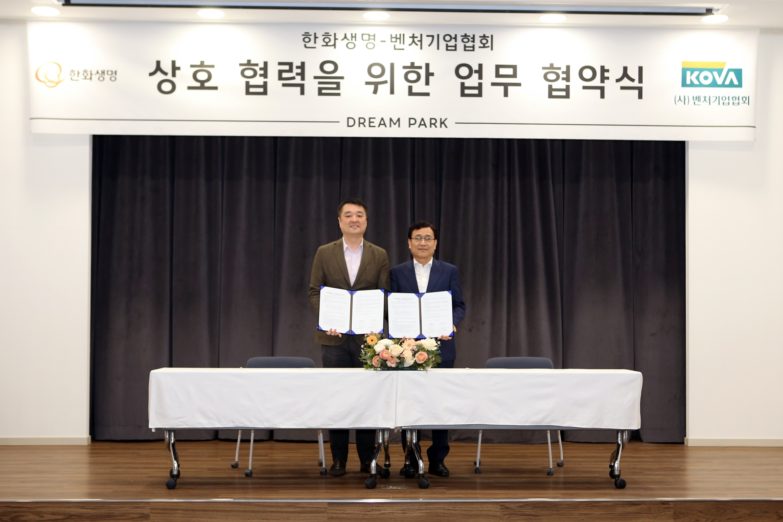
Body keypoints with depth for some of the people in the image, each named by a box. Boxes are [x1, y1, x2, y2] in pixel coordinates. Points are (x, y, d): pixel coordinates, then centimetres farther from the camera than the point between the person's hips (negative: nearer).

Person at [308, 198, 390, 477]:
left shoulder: (379, 255, 6)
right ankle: (338, 459, 11)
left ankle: (367, 458, 12)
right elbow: (314, 291, 3)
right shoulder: (324, 253, 5)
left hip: (368, 336, 0)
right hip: (335, 336, 0)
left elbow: (385, 294, 3)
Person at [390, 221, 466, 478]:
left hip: (440, 346, 0)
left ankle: (437, 459, 11)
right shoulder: (397, 273, 6)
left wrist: (452, 323, -15)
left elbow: (459, 305, 5)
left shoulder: (449, 271, 7)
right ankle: (410, 459, 10)